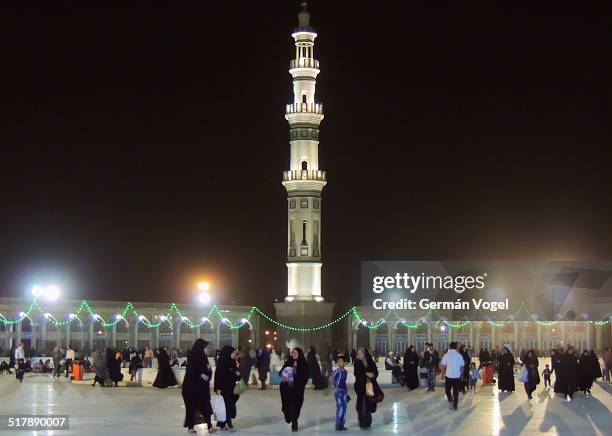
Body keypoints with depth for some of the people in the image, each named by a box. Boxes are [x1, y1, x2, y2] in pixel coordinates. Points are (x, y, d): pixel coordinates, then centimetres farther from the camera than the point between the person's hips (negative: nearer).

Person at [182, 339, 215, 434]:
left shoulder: (203, 358, 9)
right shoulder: (192, 357, -10)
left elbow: (208, 371, 12)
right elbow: (191, 371, -14)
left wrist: (208, 369, -10)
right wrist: (201, 375, -21)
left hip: (203, 387, 6)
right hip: (192, 386, -6)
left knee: (206, 406, -1)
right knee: (192, 406, 2)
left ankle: (209, 426, -3)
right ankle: (190, 427, 10)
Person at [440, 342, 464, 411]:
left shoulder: (446, 355, -7)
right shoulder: (459, 356, -1)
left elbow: (443, 366, -7)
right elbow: (462, 367, 4)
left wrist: (443, 373, 7)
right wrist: (461, 375, 17)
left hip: (448, 376, -2)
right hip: (457, 376, 2)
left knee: (447, 390, 15)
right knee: (456, 392, 11)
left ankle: (450, 401, -5)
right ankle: (455, 406, 13)